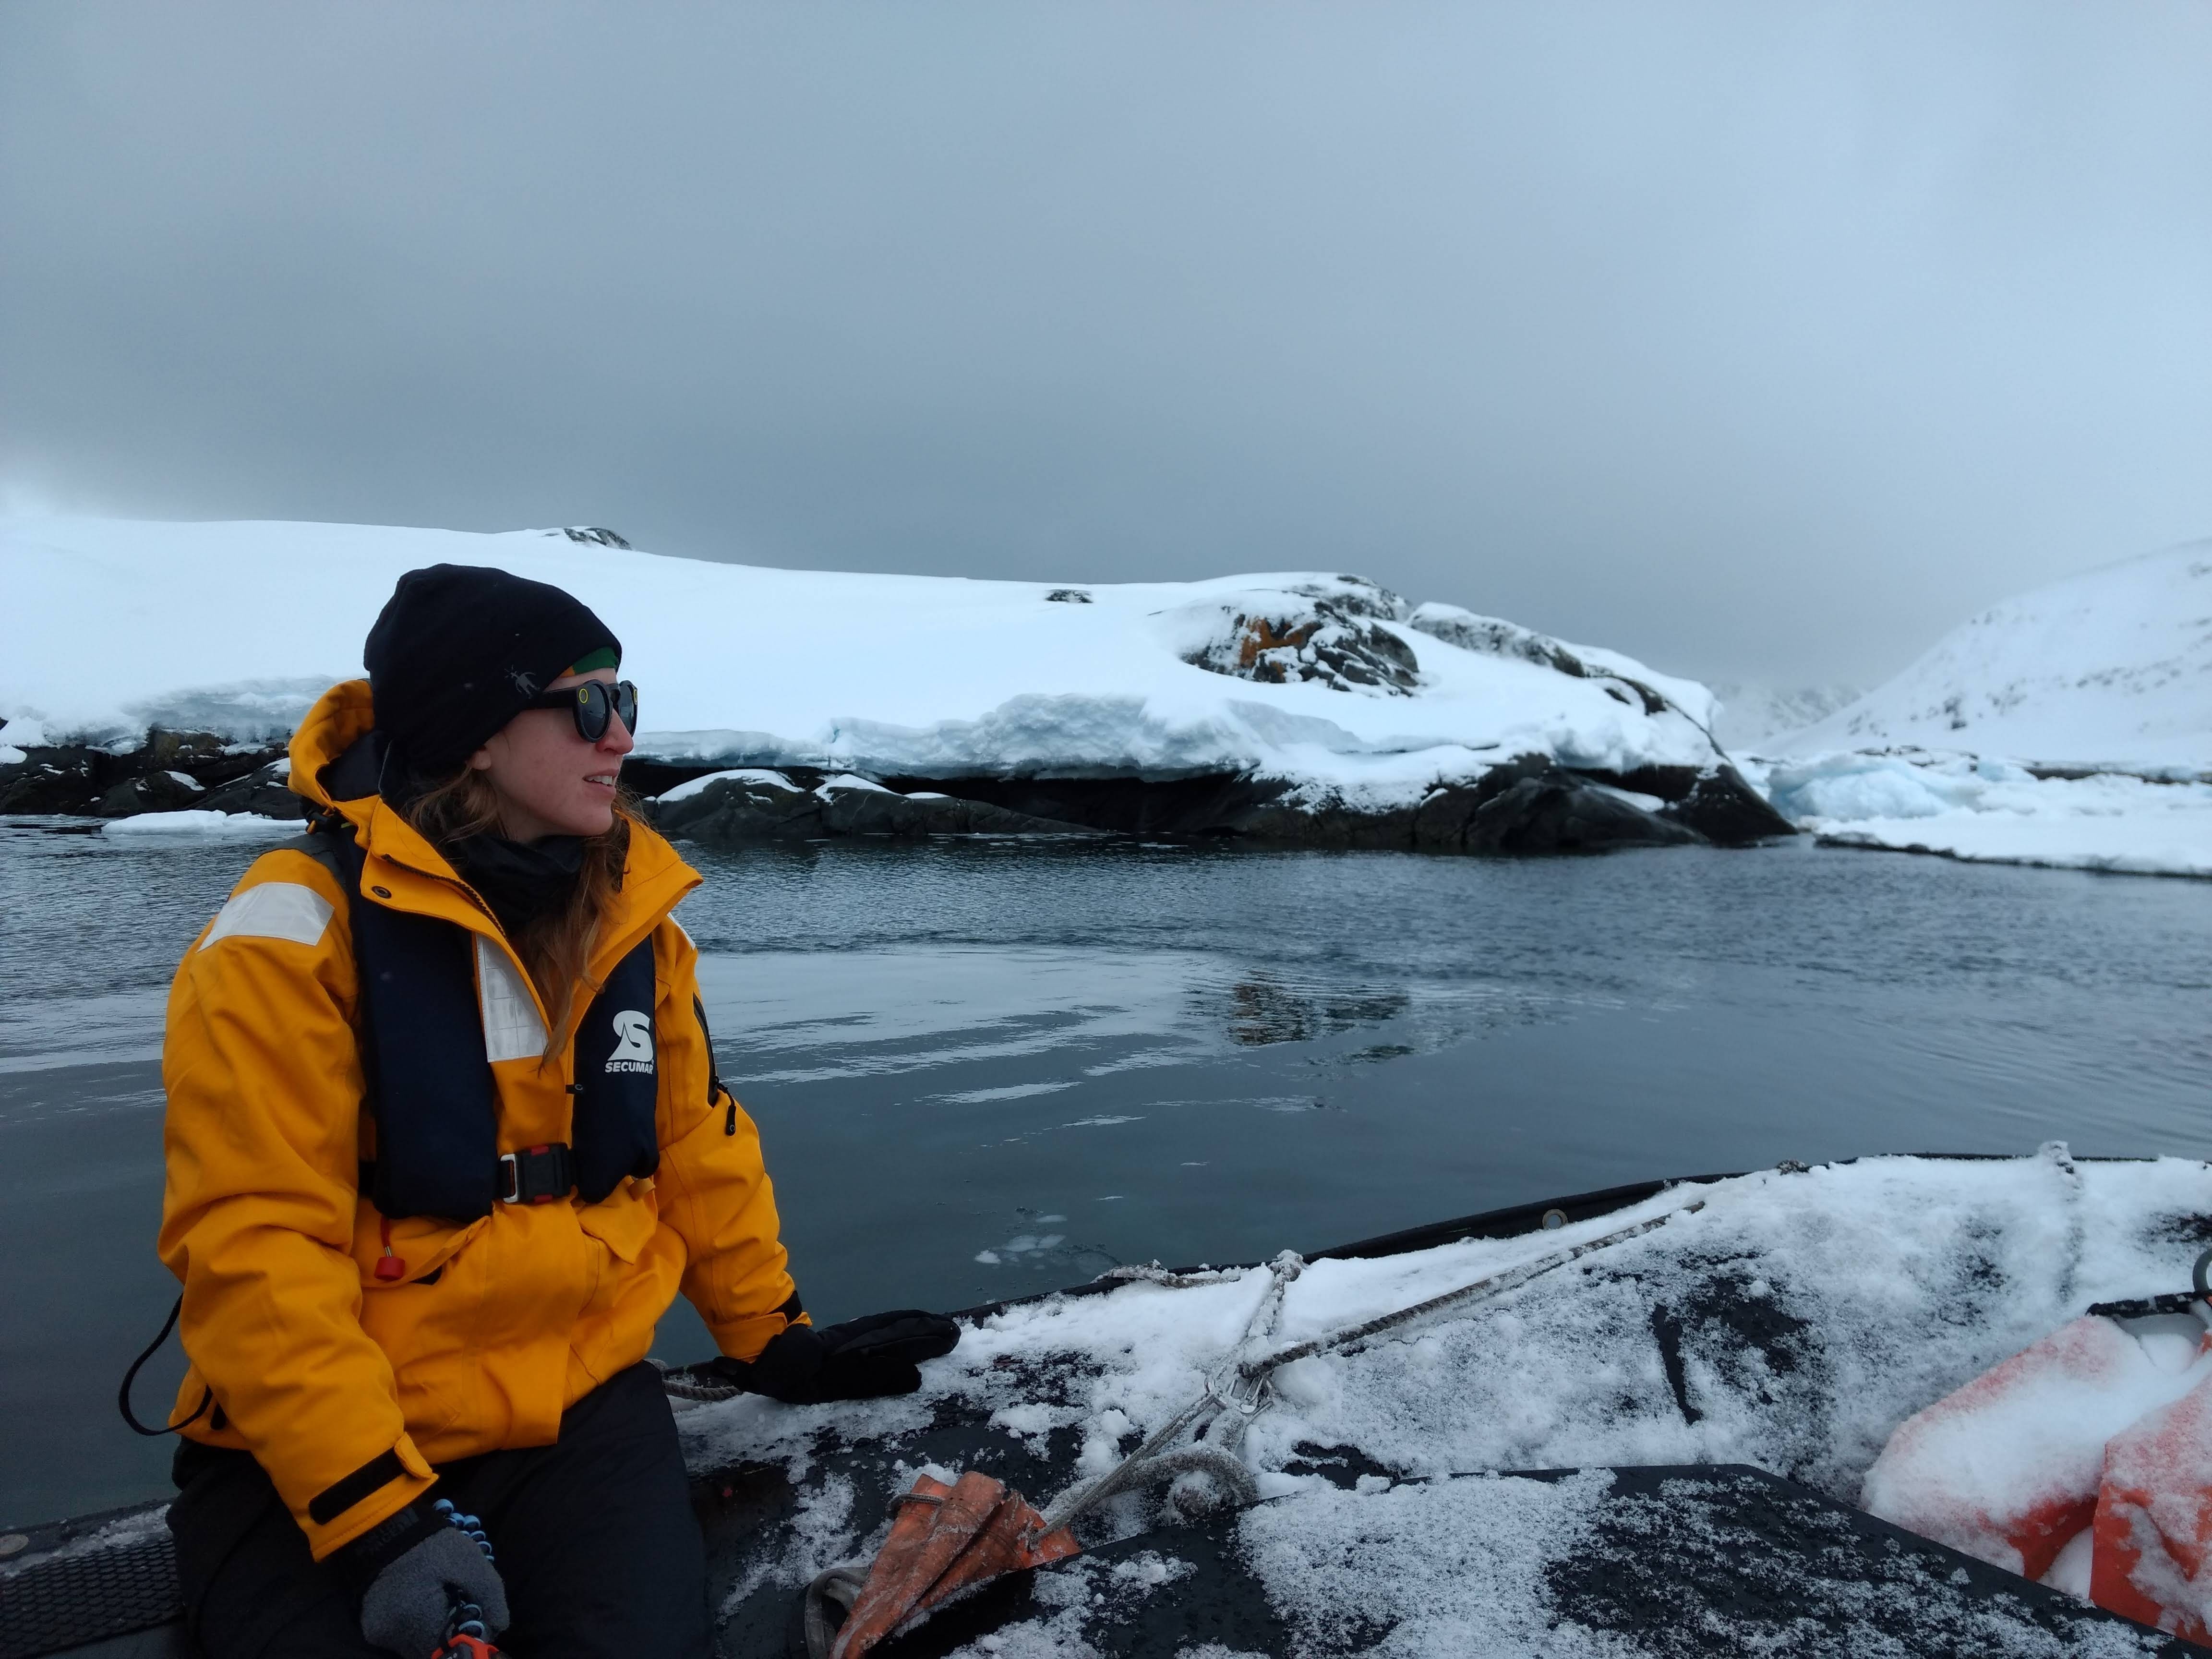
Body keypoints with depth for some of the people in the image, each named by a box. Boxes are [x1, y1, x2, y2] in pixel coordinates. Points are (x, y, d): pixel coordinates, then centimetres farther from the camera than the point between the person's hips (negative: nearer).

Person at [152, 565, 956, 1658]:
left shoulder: (631, 912, 1)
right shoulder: (292, 935, -15)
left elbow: (697, 1146, 9)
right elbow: (254, 1252, -18)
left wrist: (773, 1337, 13)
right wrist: (376, 1516, -23)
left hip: (586, 1411, 3)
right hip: (310, 1455, -3)